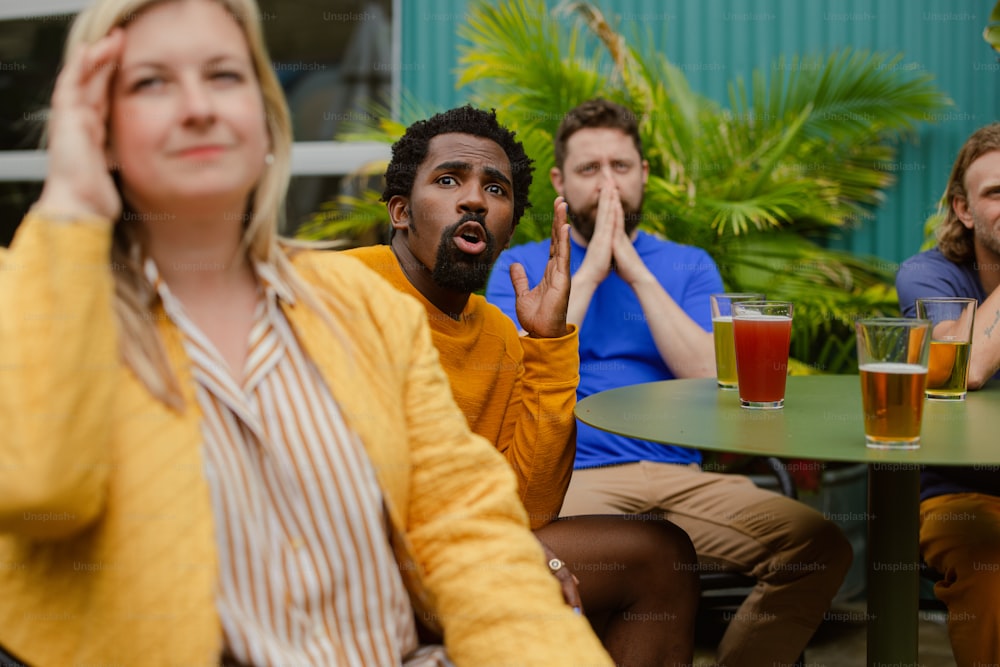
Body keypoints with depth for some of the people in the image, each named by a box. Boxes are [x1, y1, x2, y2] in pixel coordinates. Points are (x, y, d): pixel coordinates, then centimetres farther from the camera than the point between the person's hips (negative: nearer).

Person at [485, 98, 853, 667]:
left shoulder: (689, 266, 19)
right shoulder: (521, 267, 13)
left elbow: (712, 378, 1)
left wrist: (637, 273, -2)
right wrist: (589, 273, -3)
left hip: (679, 476, 3)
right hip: (571, 477, -3)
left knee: (822, 546, -21)